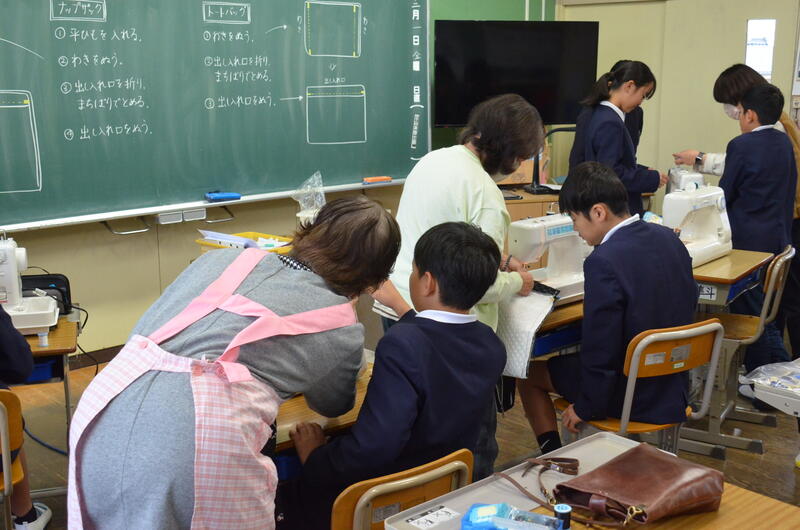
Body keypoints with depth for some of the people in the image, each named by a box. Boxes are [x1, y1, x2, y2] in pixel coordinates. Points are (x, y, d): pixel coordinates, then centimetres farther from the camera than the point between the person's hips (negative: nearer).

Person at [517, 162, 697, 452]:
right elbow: (687, 303, 10)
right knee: (570, 357, 32)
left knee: (530, 373, 13)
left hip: (631, 395, -8)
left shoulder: (603, 262, -28)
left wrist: (584, 408, -10)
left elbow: (601, 350, -24)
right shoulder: (668, 238, -3)